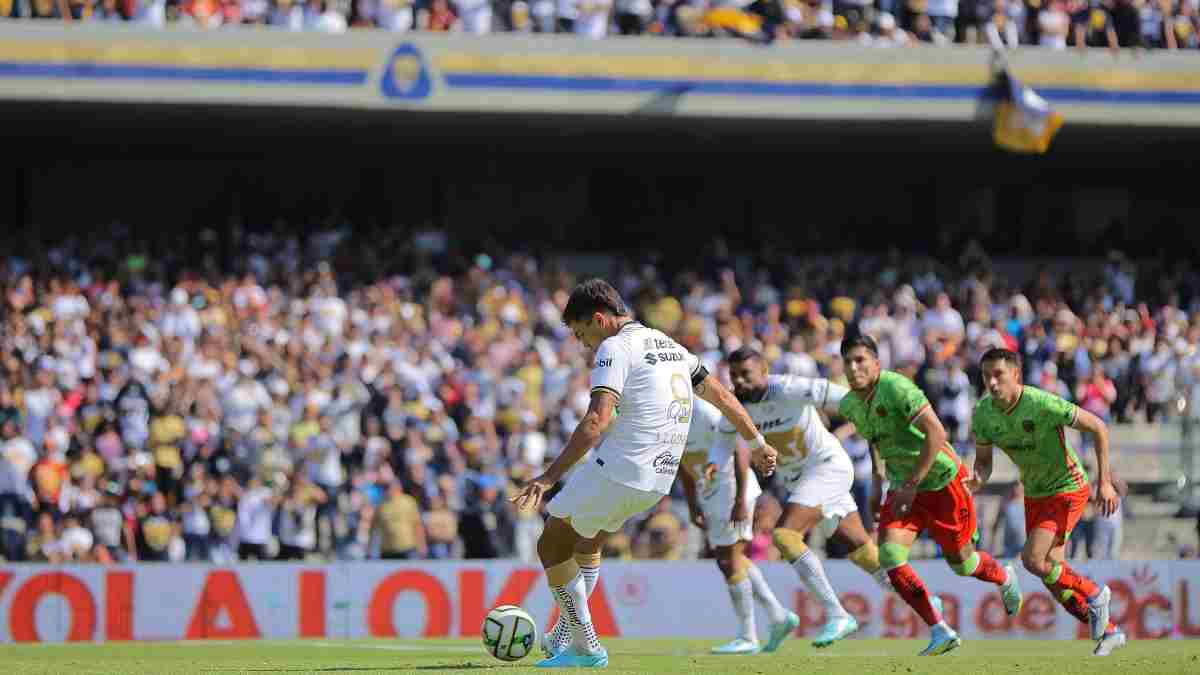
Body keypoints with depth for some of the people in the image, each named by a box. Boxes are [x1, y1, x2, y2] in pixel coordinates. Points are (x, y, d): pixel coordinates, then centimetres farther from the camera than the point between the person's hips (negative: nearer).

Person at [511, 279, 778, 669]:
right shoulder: (671, 347, 17)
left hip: (617, 472, -9)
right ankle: (563, 638, 32)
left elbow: (597, 421, -22)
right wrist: (759, 444, 37)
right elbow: (721, 396, 23)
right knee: (587, 542, 30)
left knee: (551, 546, 6)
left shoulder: (615, 348, -10)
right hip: (659, 479, 9)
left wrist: (548, 478, -26)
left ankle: (585, 647, 4)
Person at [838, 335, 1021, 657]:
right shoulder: (849, 405, -2)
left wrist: (912, 485, -32)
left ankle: (1004, 579, 46)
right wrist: (878, 481, 13)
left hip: (942, 481, -6)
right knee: (890, 555, -16)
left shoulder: (897, 388, -26)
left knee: (959, 561, 9)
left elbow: (936, 433, -32)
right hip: (903, 486, 6)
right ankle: (940, 631, -8)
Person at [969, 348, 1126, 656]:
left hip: (1067, 488, -7)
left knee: (1032, 559, -20)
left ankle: (1094, 594, 5)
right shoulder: (983, 413, -10)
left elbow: (1098, 427, -18)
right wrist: (978, 481, -21)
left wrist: (1104, 481, -20)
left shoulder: (1043, 404, -28)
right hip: (1034, 493, 7)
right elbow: (983, 460, 4)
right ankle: (1108, 631, 23)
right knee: (1051, 572, 6)